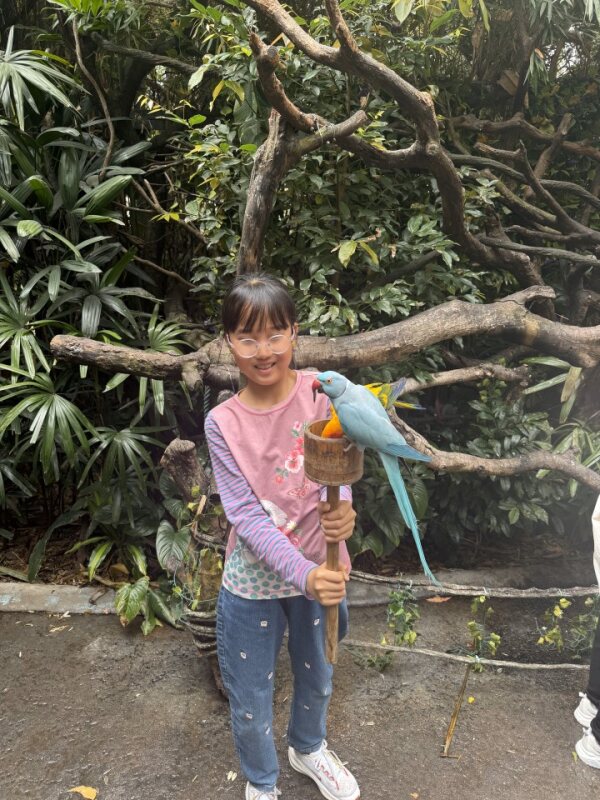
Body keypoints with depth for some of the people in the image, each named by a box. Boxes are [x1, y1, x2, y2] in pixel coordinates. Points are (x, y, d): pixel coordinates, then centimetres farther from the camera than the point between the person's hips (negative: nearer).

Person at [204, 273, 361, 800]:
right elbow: (247, 516, -18)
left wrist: (343, 508, -35)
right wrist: (303, 574, -30)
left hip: (320, 570, 2)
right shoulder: (223, 423, -15)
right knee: (251, 701, 16)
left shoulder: (321, 391, -13)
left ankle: (308, 747, 60)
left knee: (317, 678, 27)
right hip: (254, 580, -1)